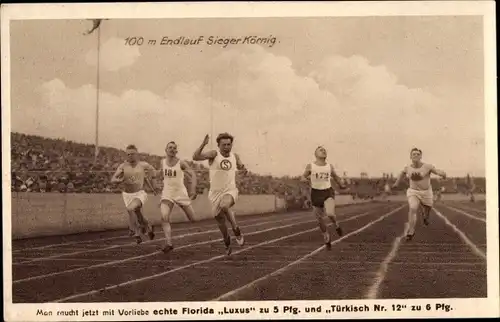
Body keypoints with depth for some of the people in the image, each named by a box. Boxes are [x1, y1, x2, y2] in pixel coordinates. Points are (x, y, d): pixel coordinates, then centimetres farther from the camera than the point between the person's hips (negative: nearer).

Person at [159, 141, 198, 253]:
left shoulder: (181, 163, -10)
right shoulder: (163, 162, 3)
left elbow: (192, 175, -20)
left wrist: (193, 189, -35)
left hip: (181, 193, -2)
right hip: (167, 194, 2)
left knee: (192, 219, 8)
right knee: (164, 217, -22)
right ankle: (168, 244, -22)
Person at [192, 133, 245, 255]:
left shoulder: (235, 157, 3)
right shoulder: (214, 154, -7)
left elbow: (241, 167, 24)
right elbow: (195, 157, -21)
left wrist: (243, 169, -1)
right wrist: (203, 144, -35)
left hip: (230, 191, -1)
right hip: (215, 193, 1)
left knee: (224, 206, -34)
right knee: (220, 219, 11)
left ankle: (237, 231, -18)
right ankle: (227, 242, 36)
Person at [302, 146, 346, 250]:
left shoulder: (330, 166, 1)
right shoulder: (310, 166, -5)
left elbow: (335, 177, 18)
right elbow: (303, 177, 4)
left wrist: (341, 185, 7)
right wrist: (306, 179, -18)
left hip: (328, 192, 0)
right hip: (316, 193, 0)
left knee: (330, 213, -26)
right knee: (320, 219, 9)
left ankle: (336, 225, 8)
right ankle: (327, 237, 33)